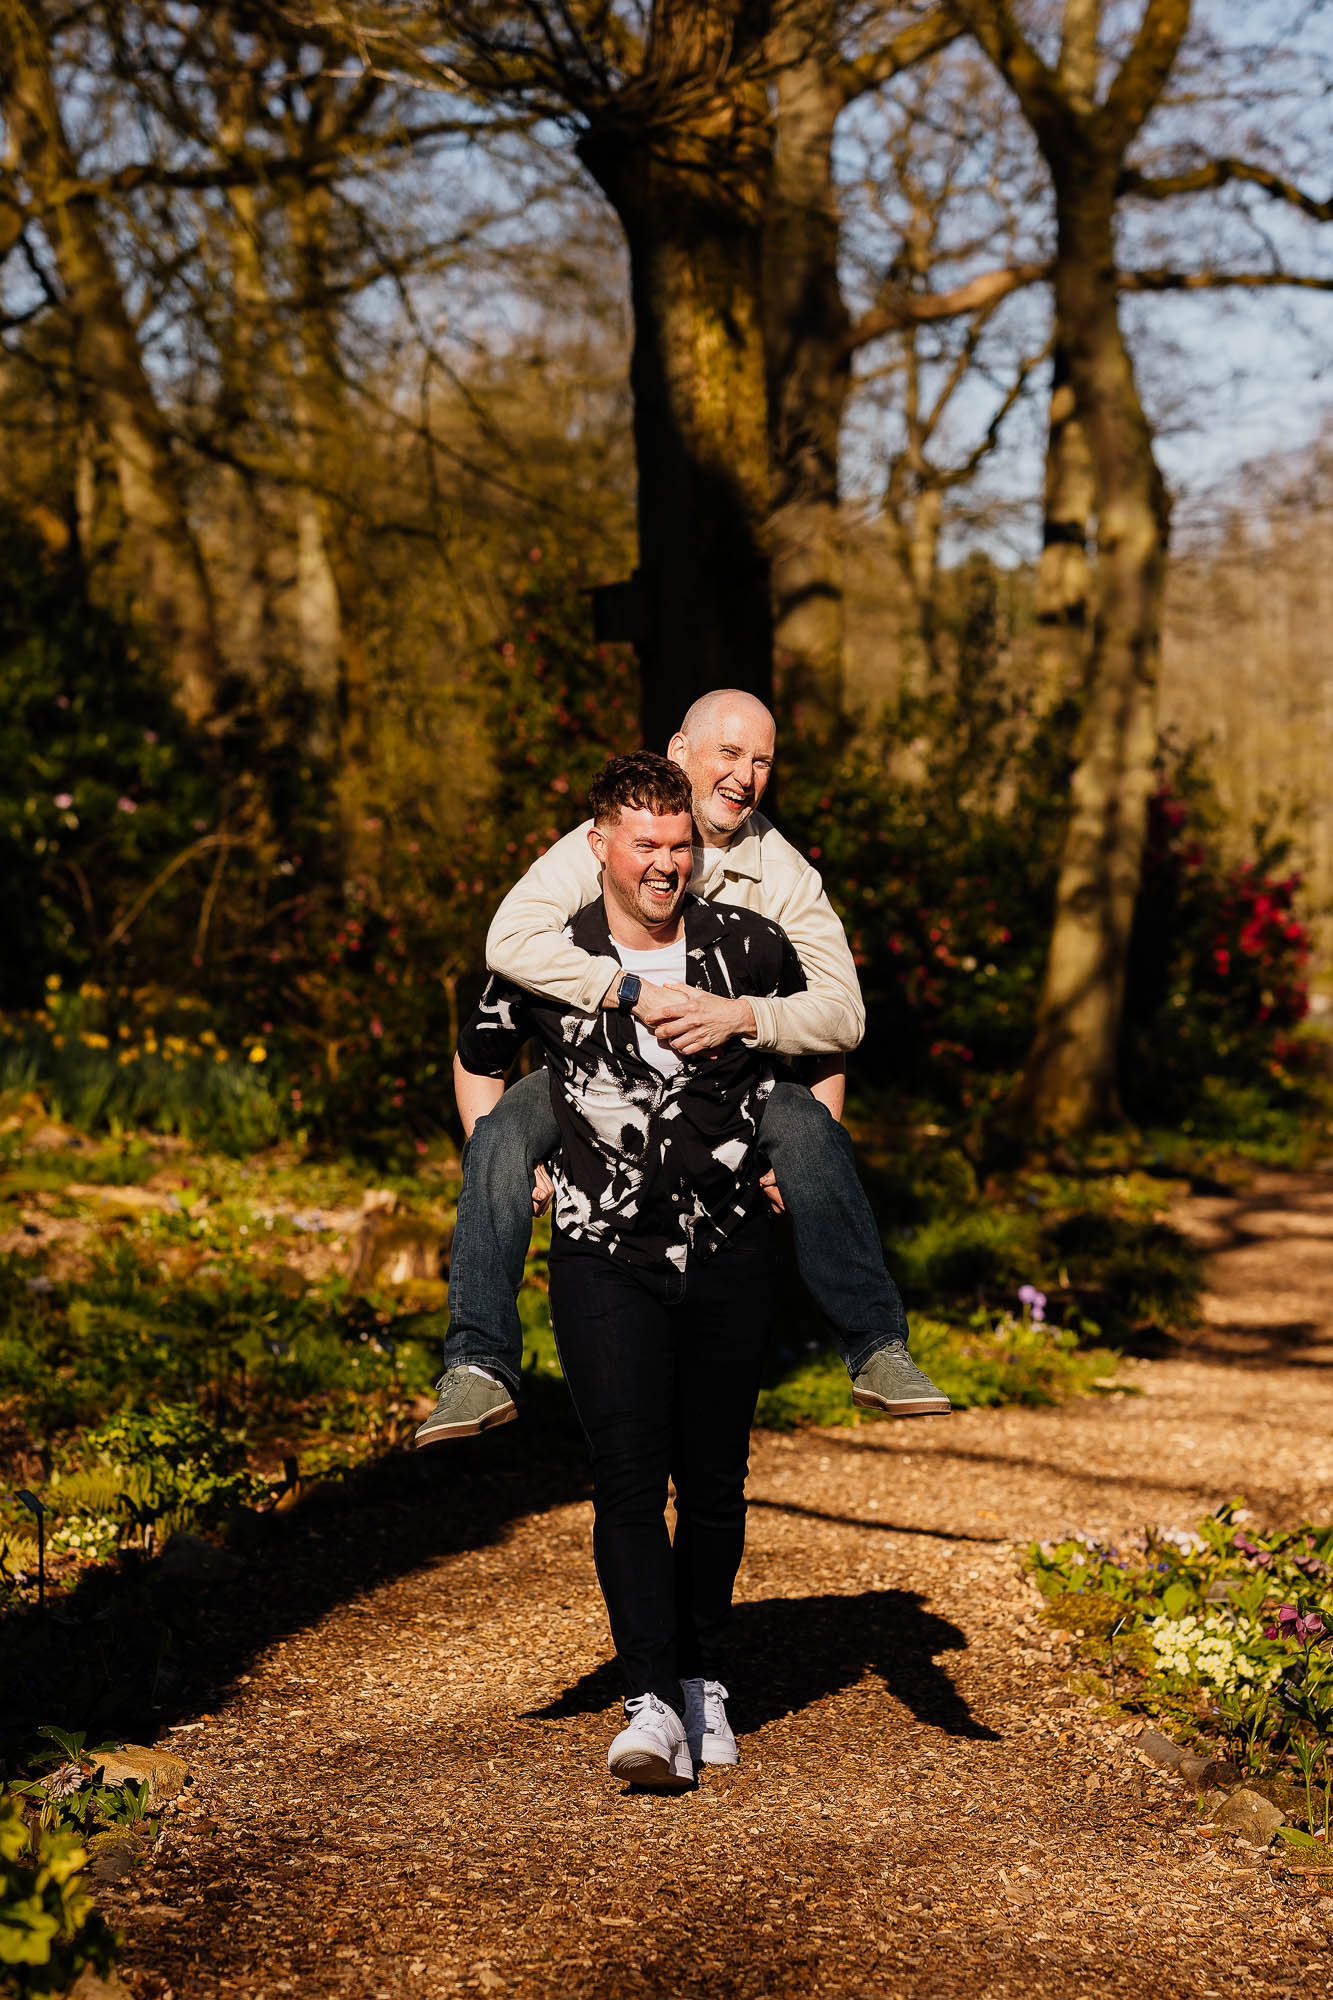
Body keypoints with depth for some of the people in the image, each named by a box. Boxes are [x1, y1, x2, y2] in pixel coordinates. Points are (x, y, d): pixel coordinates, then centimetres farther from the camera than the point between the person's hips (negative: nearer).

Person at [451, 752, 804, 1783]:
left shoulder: (750, 946, 0)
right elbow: (477, 1060, 18)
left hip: (731, 1253, 2)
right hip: (604, 1253, -2)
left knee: (715, 1480, 9)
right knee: (628, 1476, -13)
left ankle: (703, 1678, 27)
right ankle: (652, 1705, -15)